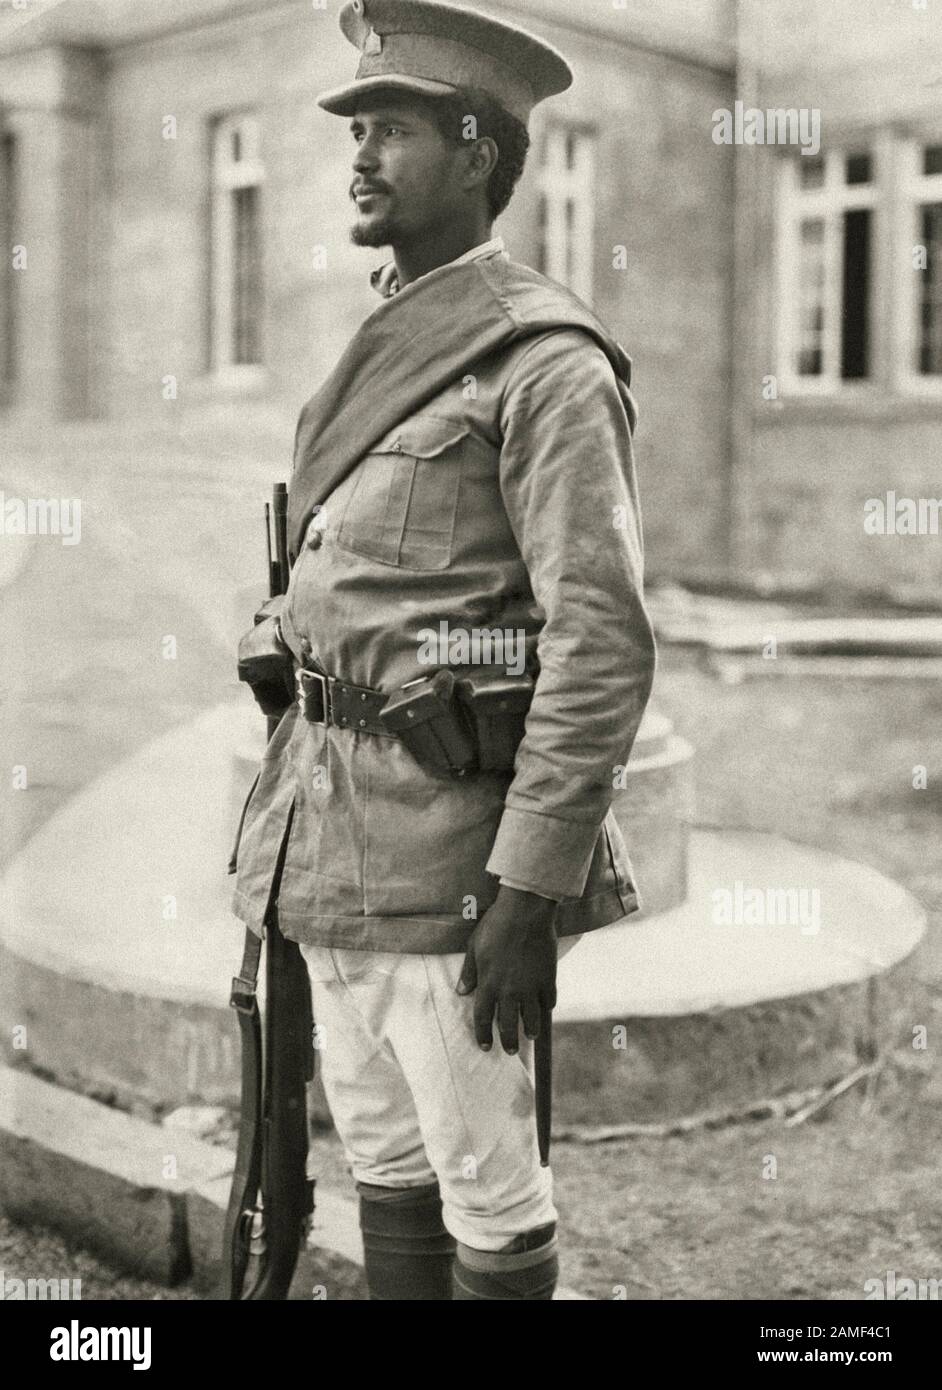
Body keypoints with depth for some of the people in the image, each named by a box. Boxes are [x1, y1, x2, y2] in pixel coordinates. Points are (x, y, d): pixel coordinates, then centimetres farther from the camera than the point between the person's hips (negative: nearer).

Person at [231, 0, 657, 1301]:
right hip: (331, 831, 8)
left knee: (488, 1194, 4)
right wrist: (294, 817, 18)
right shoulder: (380, 351, 16)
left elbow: (605, 643, -18)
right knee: (385, 1163, 19)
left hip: (447, 836, -8)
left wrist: (532, 889, -21)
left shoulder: (544, 357, -11)